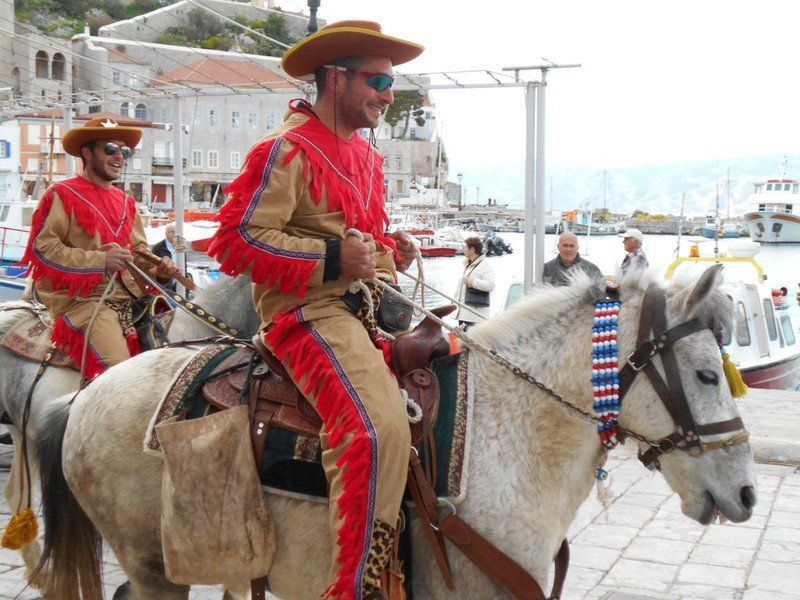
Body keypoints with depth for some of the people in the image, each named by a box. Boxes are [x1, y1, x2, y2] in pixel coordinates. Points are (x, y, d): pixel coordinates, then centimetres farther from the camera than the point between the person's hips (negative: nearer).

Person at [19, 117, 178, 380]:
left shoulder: (125, 202, 22)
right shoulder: (62, 195, 0)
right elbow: (42, 248, -10)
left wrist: (157, 267, -3)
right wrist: (100, 260, -20)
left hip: (129, 296, 7)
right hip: (81, 299, -7)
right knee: (118, 366, -26)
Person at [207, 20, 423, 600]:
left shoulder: (367, 155, 20)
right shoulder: (286, 151, -8)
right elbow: (235, 240, -14)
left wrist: (390, 249, 10)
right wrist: (332, 259, -20)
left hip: (372, 307, 10)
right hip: (310, 312, -9)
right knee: (380, 428, -29)